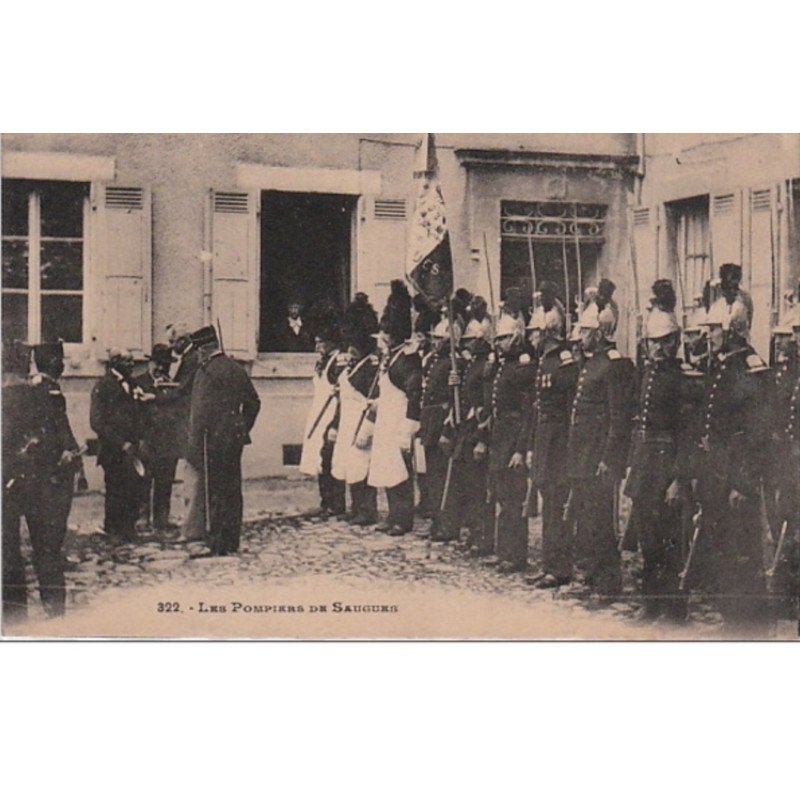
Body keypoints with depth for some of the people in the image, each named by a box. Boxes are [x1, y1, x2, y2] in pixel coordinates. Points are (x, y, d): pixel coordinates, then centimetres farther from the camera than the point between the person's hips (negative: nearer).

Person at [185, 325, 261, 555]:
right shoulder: (237, 369, 10)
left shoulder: (207, 372, -13)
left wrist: (194, 446, -15)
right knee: (233, 491, 12)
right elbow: (254, 402, 18)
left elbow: (200, 412, -18)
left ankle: (216, 545, -1)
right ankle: (232, 542, 19)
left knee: (213, 493, -2)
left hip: (213, 439, -7)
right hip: (235, 439, 7)